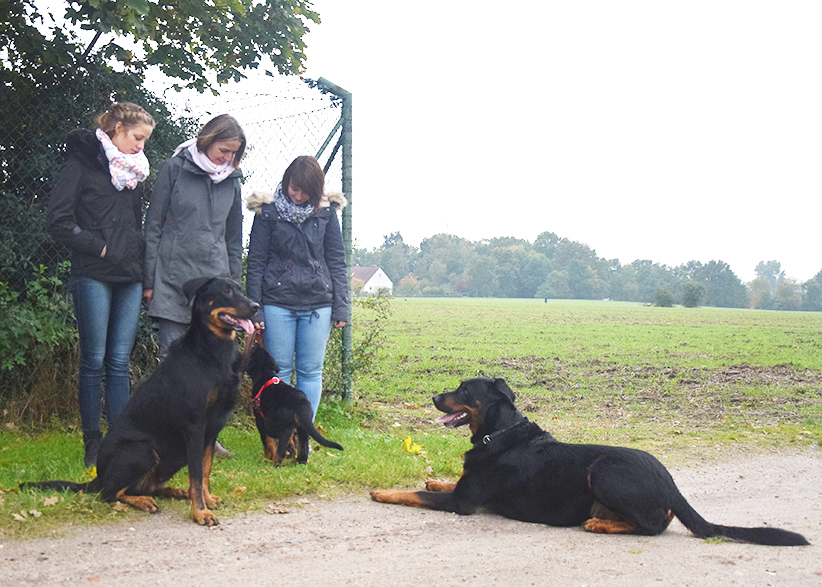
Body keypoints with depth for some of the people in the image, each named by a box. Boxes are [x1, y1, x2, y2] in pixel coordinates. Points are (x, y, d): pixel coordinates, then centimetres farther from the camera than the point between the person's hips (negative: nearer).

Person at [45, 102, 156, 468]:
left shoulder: (133, 172, 18)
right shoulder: (82, 162, -2)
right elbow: (57, 220, -10)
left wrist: (139, 258, 11)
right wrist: (98, 246, -10)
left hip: (129, 277, 6)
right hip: (94, 276, -5)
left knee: (120, 361, 4)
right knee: (94, 360, -1)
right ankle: (93, 444, 7)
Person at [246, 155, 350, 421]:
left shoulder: (326, 211, 5)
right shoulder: (268, 211, 0)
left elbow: (336, 260, 9)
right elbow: (256, 261, 2)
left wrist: (341, 307, 4)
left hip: (317, 303, 2)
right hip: (278, 302, -2)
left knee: (311, 370, 3)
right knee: (279, 369, 2)